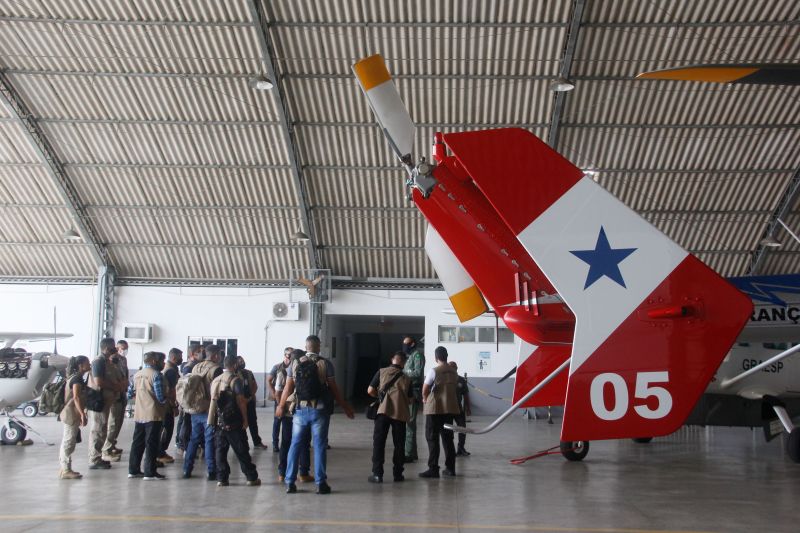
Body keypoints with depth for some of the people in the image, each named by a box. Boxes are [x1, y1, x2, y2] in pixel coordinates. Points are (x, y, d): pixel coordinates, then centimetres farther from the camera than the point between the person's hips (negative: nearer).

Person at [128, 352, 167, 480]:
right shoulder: (156, 375, -13)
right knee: (152, 444, -3)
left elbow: (130, 393, 15)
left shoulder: (137, 374, 10)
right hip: (153, 415, -7)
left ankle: (133, 470, 18)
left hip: (139, 414, 7)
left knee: (137, 442, 13)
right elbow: (160, 397, -17)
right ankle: (150, 473, -2)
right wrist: (167, 399, 3)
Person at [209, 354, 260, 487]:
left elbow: (213, 399, 14)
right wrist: (245, 419, -9)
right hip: (233, 422, -5)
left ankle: (221, 478, 7)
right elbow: (241, 401, -15)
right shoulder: (235, 380, -10)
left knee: (221, 450, 9)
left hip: (218, 421, 5)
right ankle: (252, 477, 6)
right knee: (242, 451, 0)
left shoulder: (215, 380, 10)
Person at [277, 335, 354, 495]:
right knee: (319, 446, 4)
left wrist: (281, 406, 20)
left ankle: (290, 483, 11)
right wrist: (345, 407, 6)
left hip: (300, 410, 2)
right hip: (320, 410, -2)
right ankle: (321, 483, 5)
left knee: (295, 445, 9)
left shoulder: (295, 364, 2)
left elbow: (288, 388, 5)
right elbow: (333, 389, -5)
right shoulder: (325, 364, -6)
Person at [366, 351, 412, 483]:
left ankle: (377, 474, -3)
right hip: (400, 413, 1)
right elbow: (410, 399, 10)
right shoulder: (406, 378, 9)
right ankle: (398, 474, 18)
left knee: (379, 442, 3)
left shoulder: (381, 372, 6)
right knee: (399, 444, 12)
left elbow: (370, 390, 5)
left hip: (384, 410, -1)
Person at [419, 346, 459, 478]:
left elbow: (425, 389, -12)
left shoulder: (434, 371, -12)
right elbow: (454, 387, 10)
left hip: (434, 408, -6)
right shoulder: (453, 372, 7)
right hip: (450, 408, 6)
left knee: (432, 439, -2)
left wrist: (425, 398, 9)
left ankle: (433, 469, -6)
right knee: (448, 438, 13)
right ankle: (450, 468, 16)